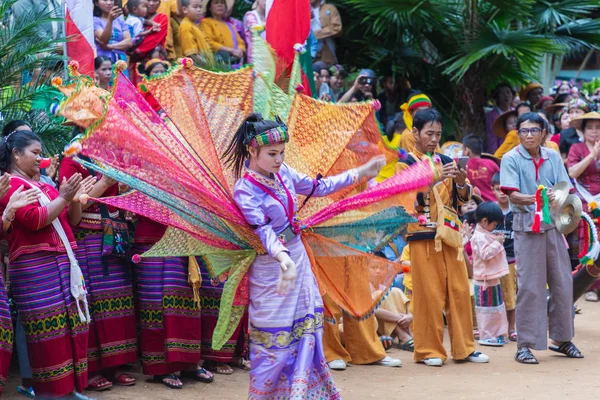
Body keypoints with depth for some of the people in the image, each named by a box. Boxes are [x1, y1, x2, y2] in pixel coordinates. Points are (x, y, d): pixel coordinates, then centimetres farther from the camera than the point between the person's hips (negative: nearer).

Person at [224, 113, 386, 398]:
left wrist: (360, 173, 13)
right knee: (275, 341, -1)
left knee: (307, 331, 9)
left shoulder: (282, 172, -1)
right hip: (273, 266, -7)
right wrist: (283, 257, -51)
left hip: (298, 257, 7)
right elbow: (264, 231, -32)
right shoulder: (245, 191, -21)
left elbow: (318, 187, 12)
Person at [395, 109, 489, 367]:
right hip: (423, 236, -4)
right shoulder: (406, 164, 0)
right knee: (428, 293, -3)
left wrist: (461, 183, -8)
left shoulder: (446, 162, 13)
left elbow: (462, 199, 13)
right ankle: (428, 350, 5)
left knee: (460, 290, 4)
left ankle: (464, 347, 11)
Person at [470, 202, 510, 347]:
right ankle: (486, 336, 2)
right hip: (484, 279, -10)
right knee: (486, 308, -4)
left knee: (497, 306, 15)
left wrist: (498, 241, 11)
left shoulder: (487, 235, 14)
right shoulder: (479, 237, -16)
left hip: (493, 278, 10)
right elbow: (485, 254, -25)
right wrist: (497, 243, -21)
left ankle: (497, 334, 22)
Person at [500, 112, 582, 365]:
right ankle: (525, 345, 1)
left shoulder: (553, 158, 8)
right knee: (529, 285, -5)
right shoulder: (511, 159, -4)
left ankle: (561, 338, 23)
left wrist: (556, 197, -20)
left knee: (562, 282, 8)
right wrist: (535, 199, -32)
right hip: (527, 225, -4)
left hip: (552, 225, 5)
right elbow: (513, 195, -14)